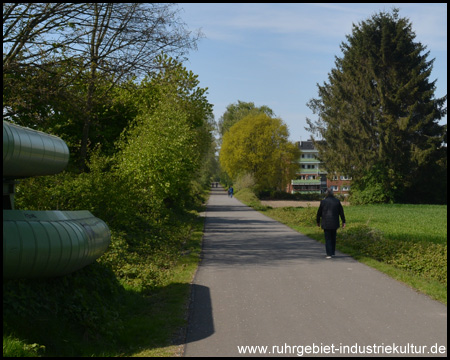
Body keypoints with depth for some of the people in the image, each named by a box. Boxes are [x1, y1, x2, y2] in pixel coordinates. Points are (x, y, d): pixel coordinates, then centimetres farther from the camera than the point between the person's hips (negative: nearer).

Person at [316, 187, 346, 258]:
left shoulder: (323, 201, -7)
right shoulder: (337, 201, -1)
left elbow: (319, 212, -1)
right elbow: (341, 212, 3)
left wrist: (318, 221, 13)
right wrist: (343, 221, 11)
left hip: (326, 223, -3)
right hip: (334, 223, 3)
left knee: (328, 239, 1)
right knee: (333, 238, 18)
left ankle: (329, 254, -4)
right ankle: (332, 252, 23)